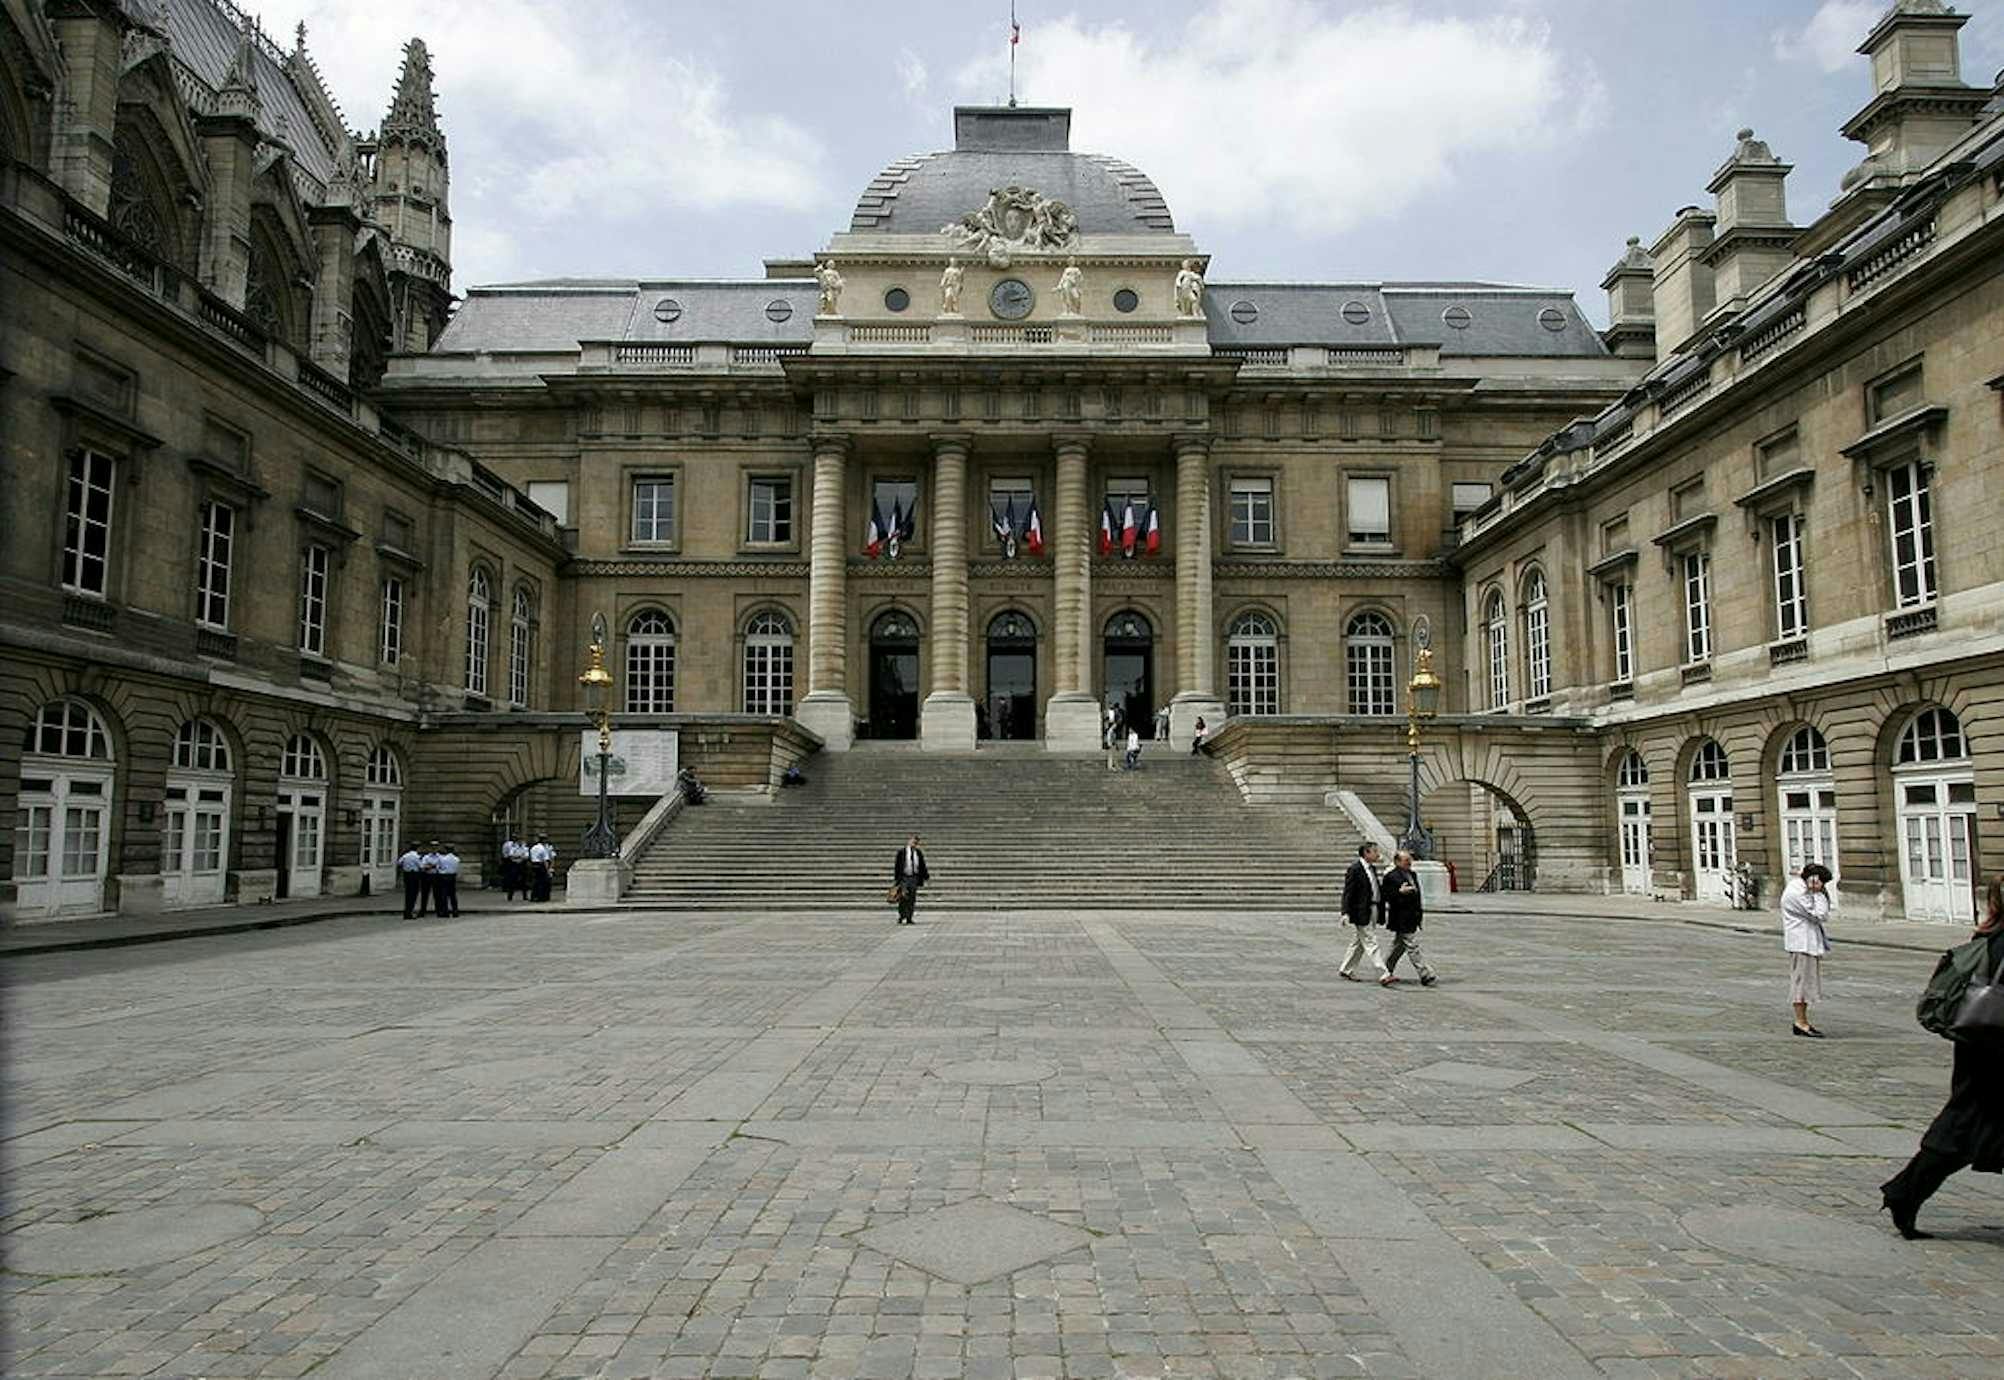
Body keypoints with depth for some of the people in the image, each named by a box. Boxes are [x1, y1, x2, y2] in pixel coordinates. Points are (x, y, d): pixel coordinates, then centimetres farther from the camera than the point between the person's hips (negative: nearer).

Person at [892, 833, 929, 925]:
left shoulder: (919, 853, 9)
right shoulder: (902, 852, -1)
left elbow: (922, 866, 15)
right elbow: (897, 866, -1)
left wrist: (926, 877, 10)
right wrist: (897, 879, -5)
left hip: (914, 878, 3)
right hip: (904, 877, -3)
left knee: (912, 899, 3)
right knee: (903, 899, -6)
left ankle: (909, 919, 9)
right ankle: (901, 918, 2)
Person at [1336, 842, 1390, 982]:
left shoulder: (1372, 868, 14)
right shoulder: (1355, 869, -13)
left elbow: (1378, 890, 19)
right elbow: (1348, 892, -15)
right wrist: (1346, 912, -20)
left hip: (1373, 911, 9)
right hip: (1361, 912, -9)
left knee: (1358, 943, 15)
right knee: (1370, 943, -6)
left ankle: (1344, 969, 26)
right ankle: (1383, 974, -6)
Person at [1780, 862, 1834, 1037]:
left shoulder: (1803, 889, 15)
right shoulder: (1796, 893, -18)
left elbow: (1824, 914, 16)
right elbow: (1819, 915, -19)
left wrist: (1822, 892, 3)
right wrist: (1818, 893, -14)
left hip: (1810, 942, 11)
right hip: (1801, 943, -11)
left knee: (1808, 981, 12)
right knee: (1801, 979, -6)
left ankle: (1802, 1021, 18)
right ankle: (1801, 1023, -3)